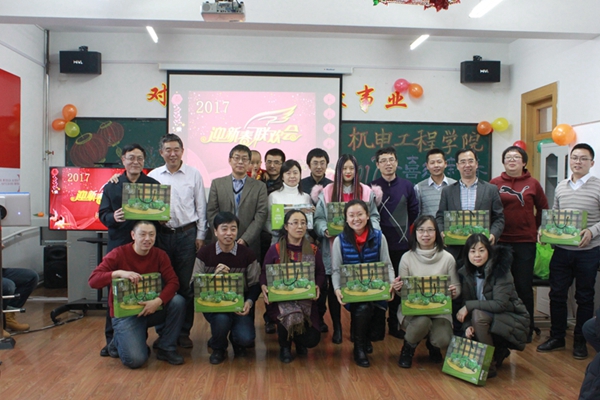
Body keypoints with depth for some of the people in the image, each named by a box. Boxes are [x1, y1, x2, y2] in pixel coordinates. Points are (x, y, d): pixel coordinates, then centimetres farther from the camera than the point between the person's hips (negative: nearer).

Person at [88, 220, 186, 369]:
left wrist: (158, 301, -29)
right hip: (124, 314, -4)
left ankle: (166, 348, -3)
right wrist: (119, 273, -34)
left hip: (151, 309, 4)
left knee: (178, 301, -25)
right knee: (135, 360, -22)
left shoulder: (160, 255, -3)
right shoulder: (118, 254, -11)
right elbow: (93, 280, -18)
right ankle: (119, 342, 16)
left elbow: (173, 281, -12)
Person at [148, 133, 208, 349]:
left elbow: (200, 206, 6)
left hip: (187, 234, -1)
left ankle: (184, 331, 15)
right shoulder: (153, 176, 7)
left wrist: (200, 236, 3)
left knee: (185, 285, 3)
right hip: (162, 233, 1)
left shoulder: (193, 174, 5)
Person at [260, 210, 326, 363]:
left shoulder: (313, 250, 4)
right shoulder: (275, 249, -2)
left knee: (312, 340, -14)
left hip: (306, 299, 2)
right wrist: (264, 286, -17)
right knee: (290, 318, -36)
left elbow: (321, 273, 9)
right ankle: (284, 347, 3)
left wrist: (317, 286, -13)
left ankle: (298, 341, 29)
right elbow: (264, 273, 4)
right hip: (280, 297, -2)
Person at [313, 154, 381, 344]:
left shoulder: (366, 192, 7)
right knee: (333, 287, 4)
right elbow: (319, 218, 3)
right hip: (334, 246, 0)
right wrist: (325, 229, -16)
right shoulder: (326, 192, 4)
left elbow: (374, 216, 9)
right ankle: (337, 327, 19)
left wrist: (371, 229, -11)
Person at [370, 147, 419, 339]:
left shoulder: (407, 186, 5)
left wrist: (402, 229, 7)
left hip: (401, 243, 2)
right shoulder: (372, 187, 0)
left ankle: (394, 324, 21)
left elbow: (413, 211, 9)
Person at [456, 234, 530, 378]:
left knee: (478, 314, -31)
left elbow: (500, 304, -26)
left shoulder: (500, 269, -19)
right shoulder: (466, 272, -2)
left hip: (512, 320, -6)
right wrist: (468, 326, -21)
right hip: (491, 319, 6)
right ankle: (499, 352, 16)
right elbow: (466, 302, -3)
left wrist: (469, 306, -26)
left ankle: (489, 366, -16)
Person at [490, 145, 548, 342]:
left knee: (524, 287, 5)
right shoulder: (495, 183, 2)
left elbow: (543, 208, 14)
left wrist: (537, 227, 7)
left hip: (525, 242, 0)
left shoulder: (533, 183, 3)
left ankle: (527, 329, 18)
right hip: (500, 242, 0)